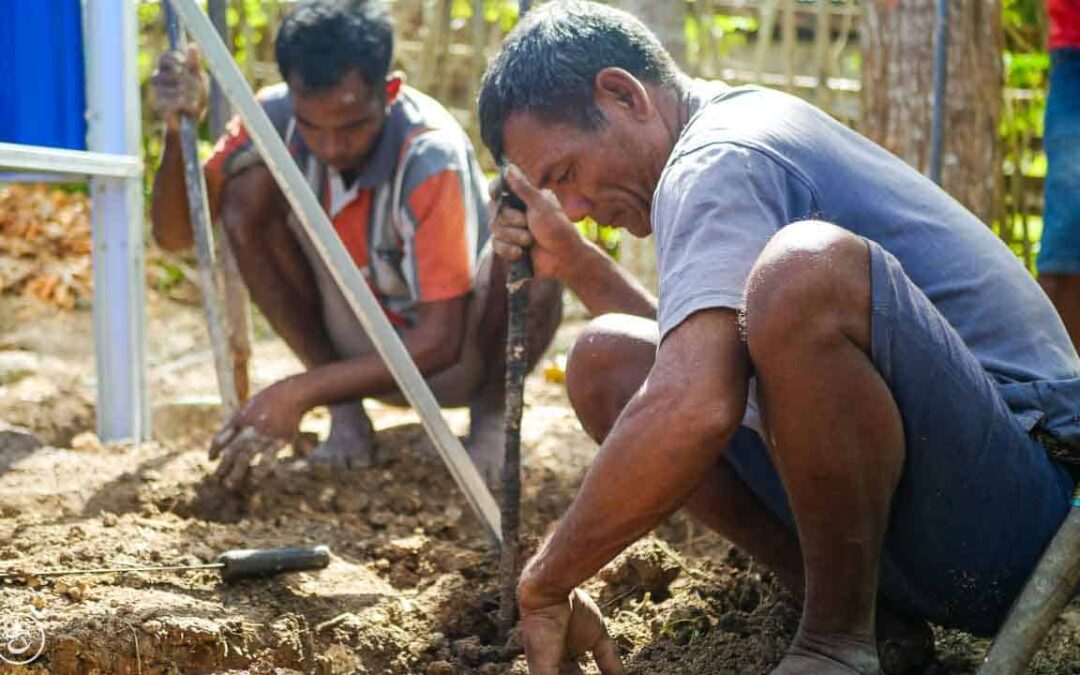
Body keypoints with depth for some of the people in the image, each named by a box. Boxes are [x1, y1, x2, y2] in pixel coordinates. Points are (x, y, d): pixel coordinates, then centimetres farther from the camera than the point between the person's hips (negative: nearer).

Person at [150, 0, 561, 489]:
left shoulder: (431, 157, -32)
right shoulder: (277, 117, -18)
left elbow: (440, 341, -33)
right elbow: (174, 234, -12)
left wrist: (299, 393, -40)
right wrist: (178, 129, -31)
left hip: (458, 359, -4)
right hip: (360, 347, 4)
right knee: (249, 188, -20)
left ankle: (491, 416, -3)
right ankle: (345, 412, -2)